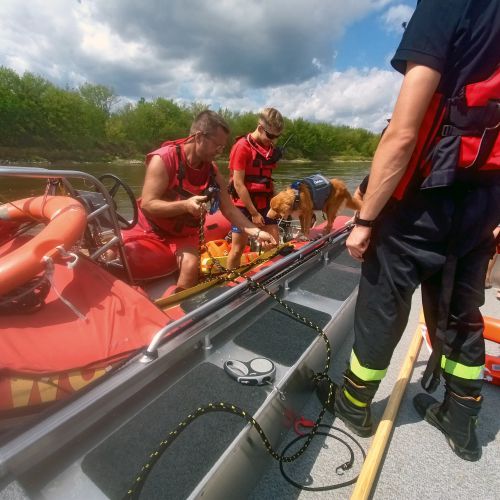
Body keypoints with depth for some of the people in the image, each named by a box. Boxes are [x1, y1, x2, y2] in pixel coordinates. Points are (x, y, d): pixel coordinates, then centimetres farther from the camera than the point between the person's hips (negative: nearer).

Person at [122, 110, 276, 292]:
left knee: (191, 265, -23)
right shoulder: (163, 159, -21)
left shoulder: (212, 172, -5)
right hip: (151, 231, -2)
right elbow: (147, 204, -23)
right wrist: (185, 205, -39)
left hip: (185, 235, 3)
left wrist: (256, 232, -16)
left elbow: (230, 210, -4)